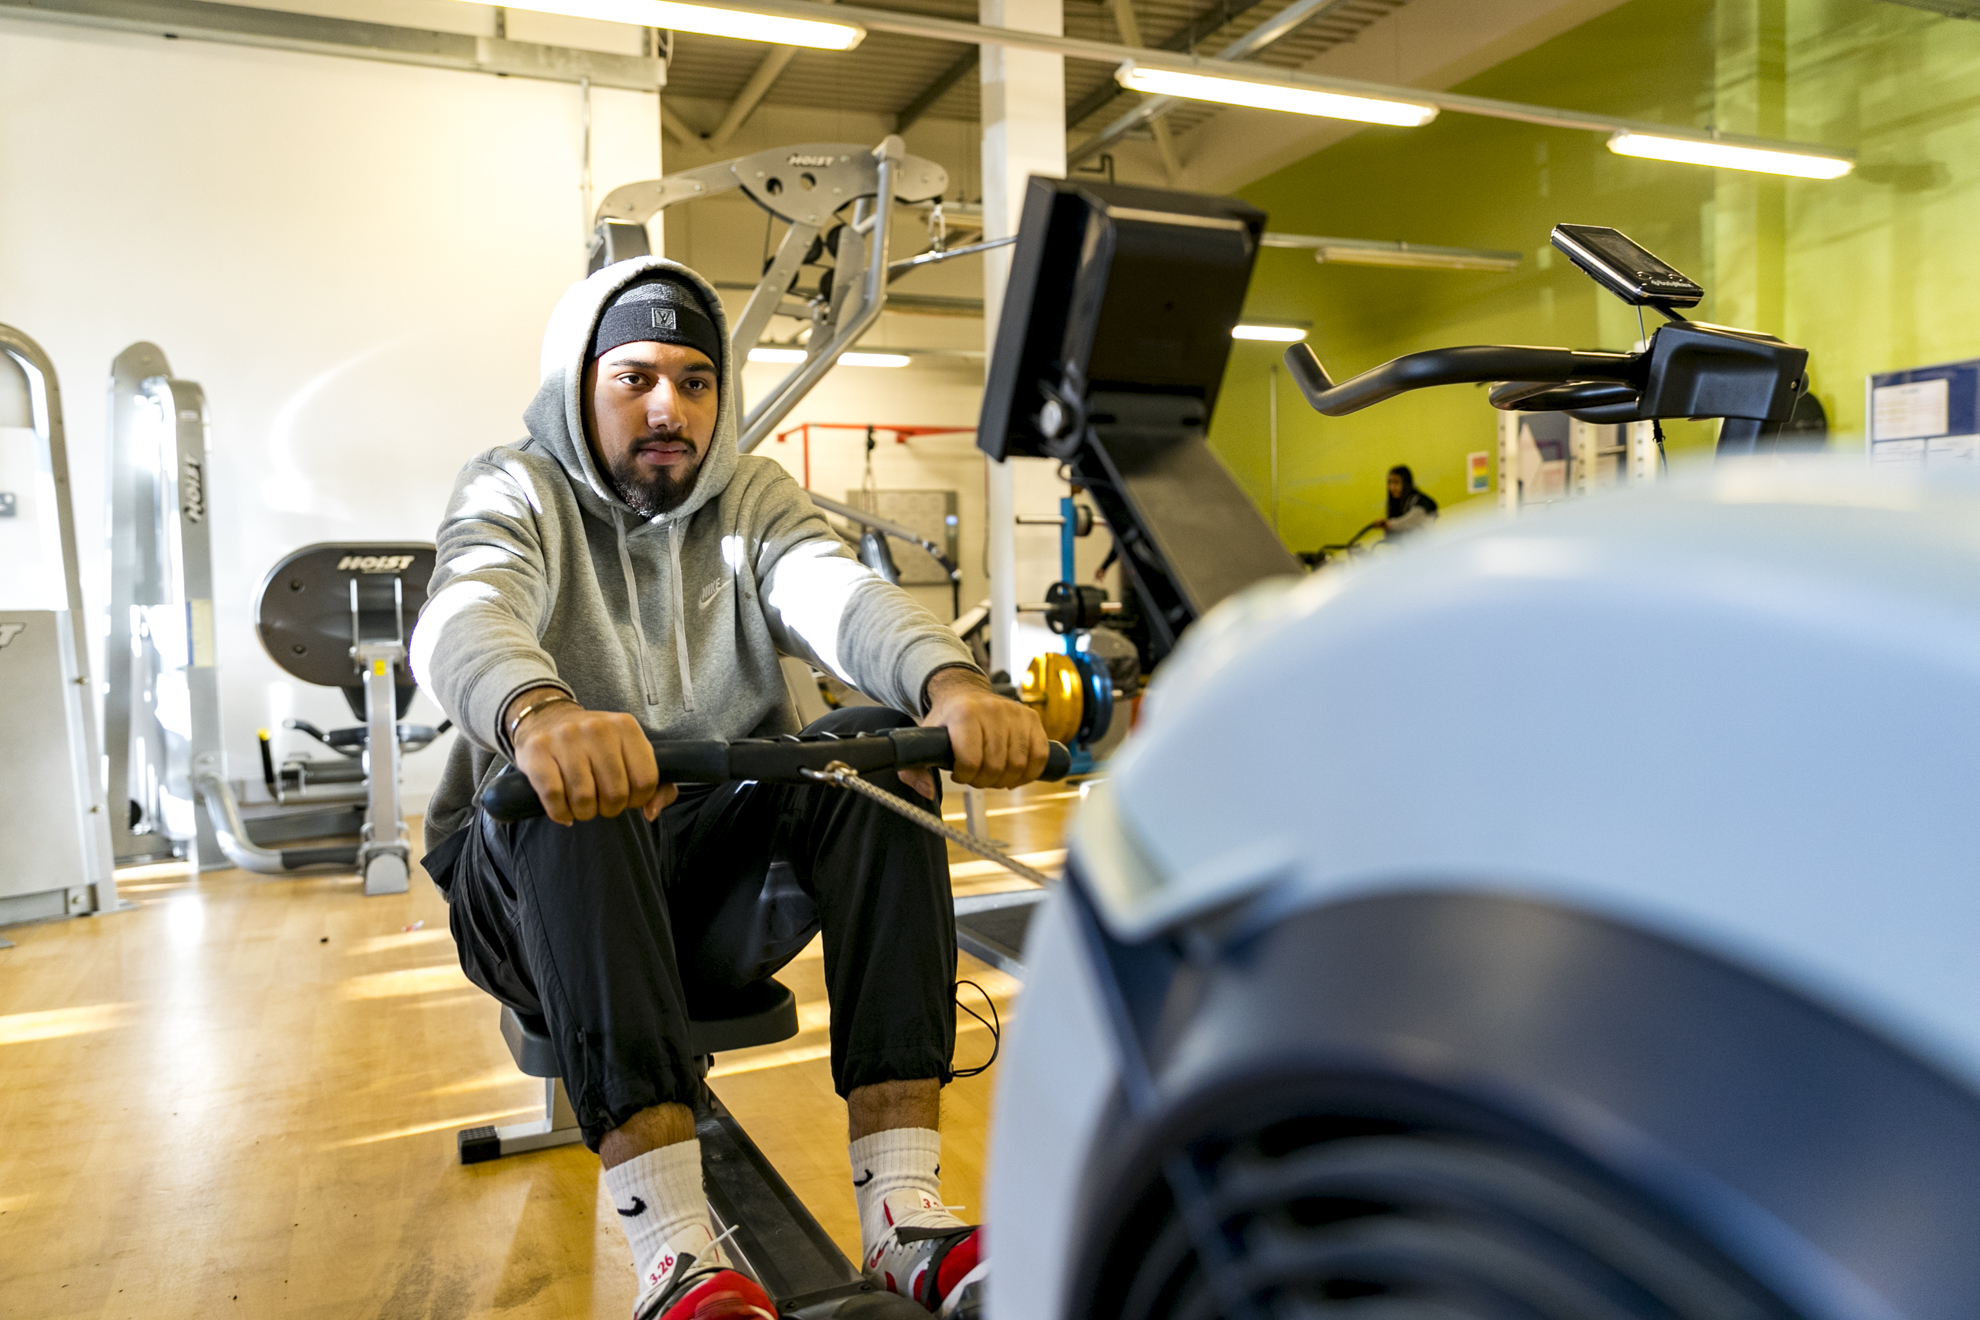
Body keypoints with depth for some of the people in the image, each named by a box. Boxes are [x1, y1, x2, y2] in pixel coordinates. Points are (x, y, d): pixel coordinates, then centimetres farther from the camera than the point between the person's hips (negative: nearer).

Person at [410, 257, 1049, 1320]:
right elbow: (461, 618, -25)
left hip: (724, 887, 3)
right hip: (540, 888, -2)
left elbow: (838, 591, -15)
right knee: (565, 784, -34)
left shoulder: (750, 494, 8)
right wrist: (539, 712, -51)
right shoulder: (515, 490, -1)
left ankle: (905, 1212, -29)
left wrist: (952, 683, -39)